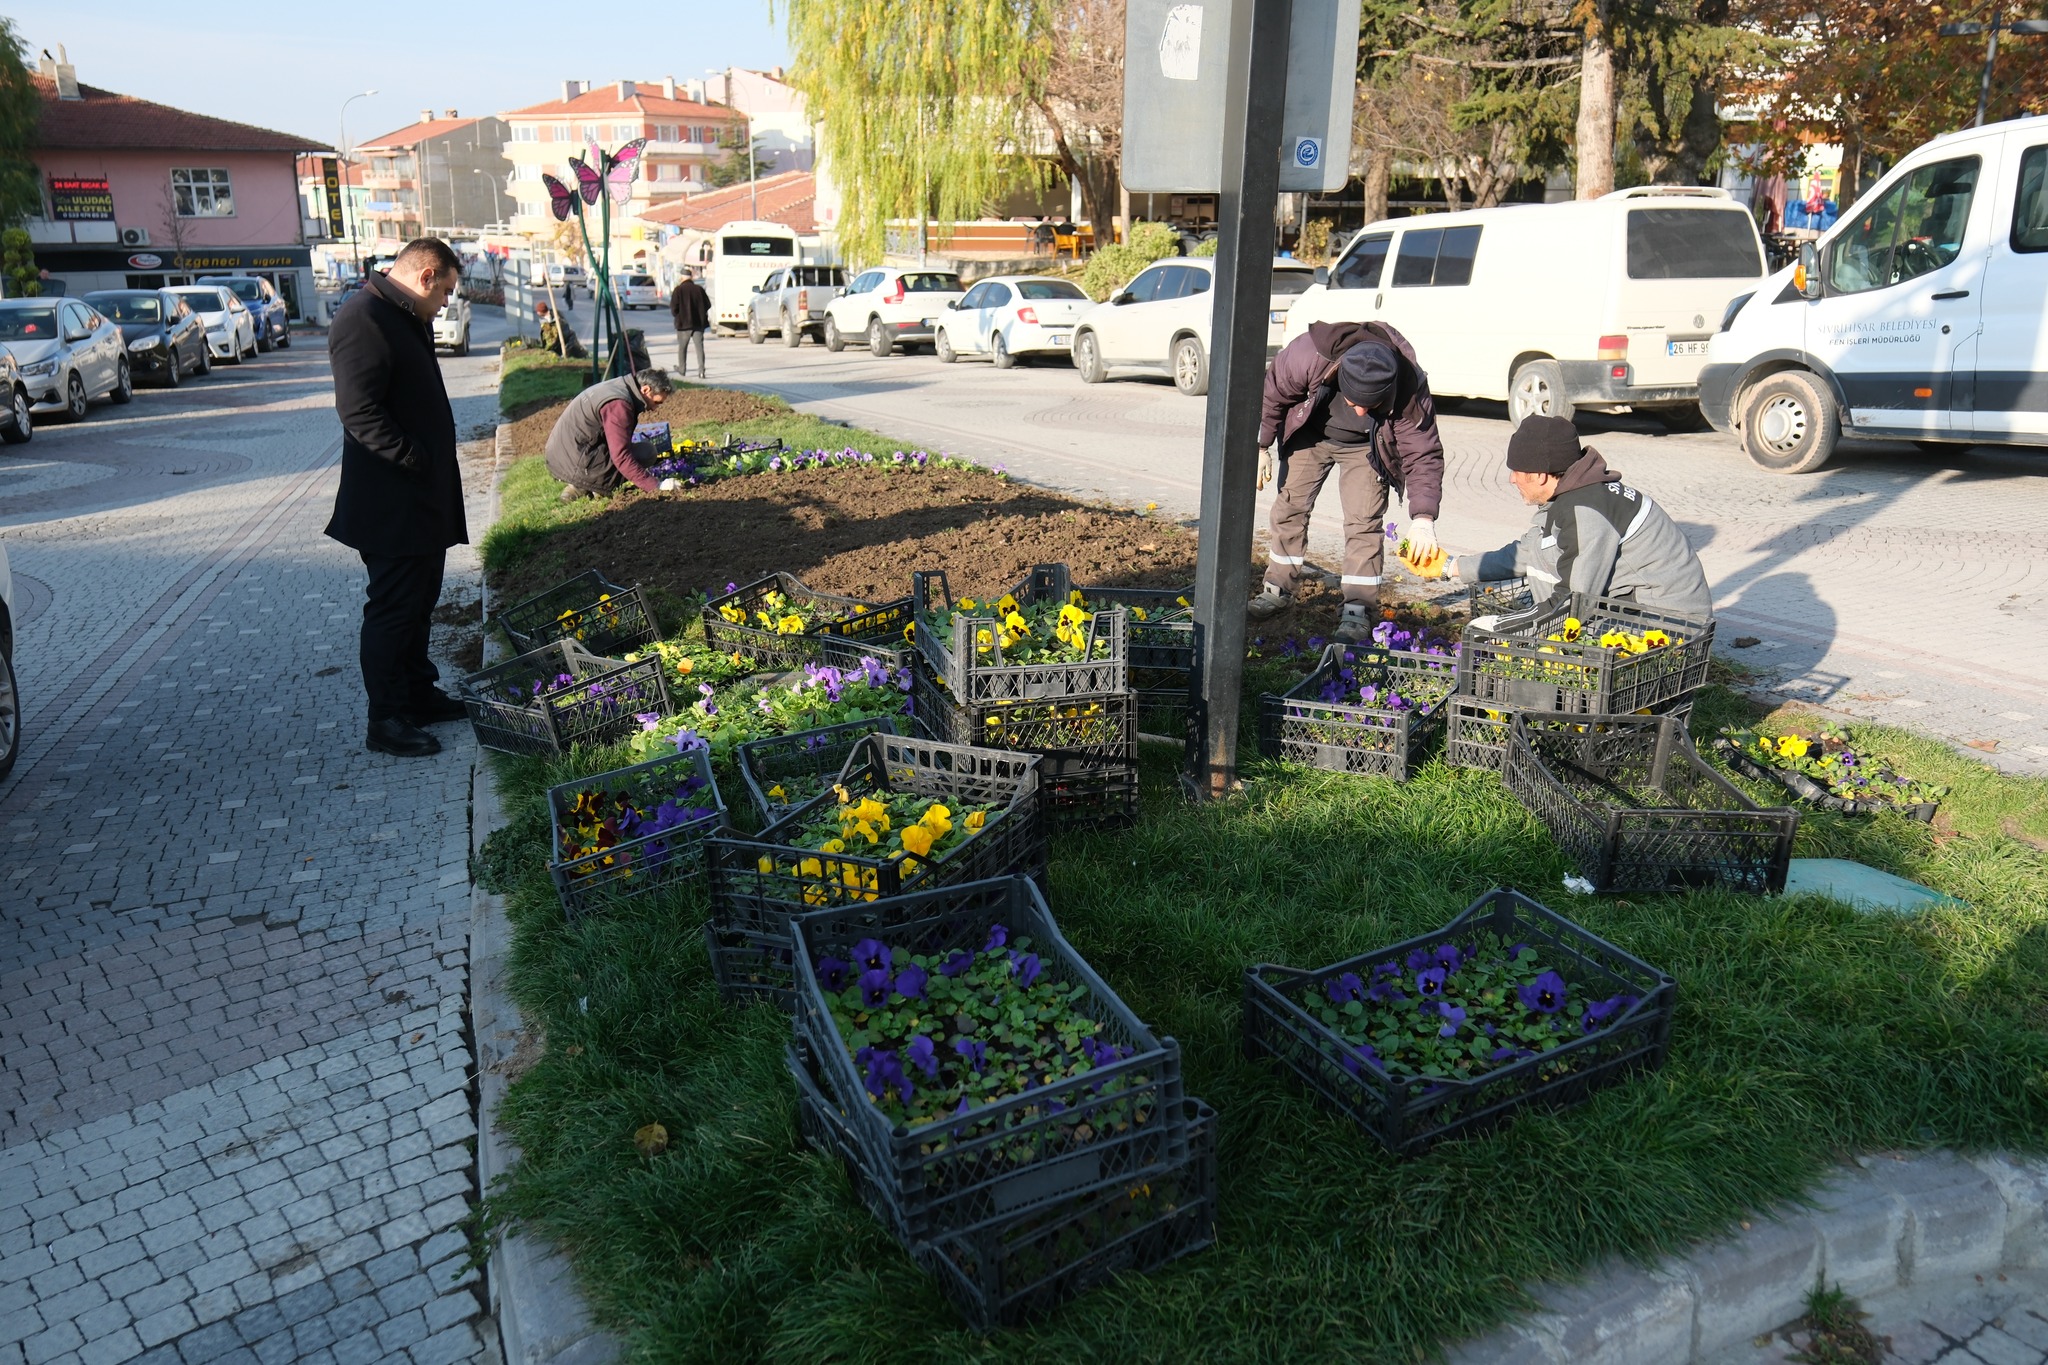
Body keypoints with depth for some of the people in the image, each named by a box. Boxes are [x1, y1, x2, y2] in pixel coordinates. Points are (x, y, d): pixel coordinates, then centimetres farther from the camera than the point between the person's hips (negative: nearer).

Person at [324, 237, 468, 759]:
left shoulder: (409, 319, 15)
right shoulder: (362, 321, -18)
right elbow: (359, 412, -25)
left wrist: (436, 468, 15)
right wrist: (414, 460, -22)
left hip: (424, 498, 10)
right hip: (390, 504, -10)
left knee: (420, 601, 18)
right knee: (392, 608, -2)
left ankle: (418, 694, 31)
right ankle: (386, 721, 7)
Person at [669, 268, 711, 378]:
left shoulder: (679, 290, -8)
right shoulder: (699, 289, 1)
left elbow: (673, 307, -11)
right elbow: (708, 305, 5)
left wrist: (675, 315, 8)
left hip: (683, 323, -2)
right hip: (699, 322, 2)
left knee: (682, 347, 14)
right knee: (699, 347, 0)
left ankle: (682, 368, 24)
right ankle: (701, 370, -10)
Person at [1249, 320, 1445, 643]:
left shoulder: (1410, 389, -36)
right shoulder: (1307, 355, -38)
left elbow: (1423, 454, -29)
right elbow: (1272, 395, -18)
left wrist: (1423, 518, -40)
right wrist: (1260, 446, -12)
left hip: (1365, 446, -1)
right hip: (1309, 434, 2)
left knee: (1364, 522, -11)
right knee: (1290, 506, 5)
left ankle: (1359, 612, -6)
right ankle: (1276, 591, 20)